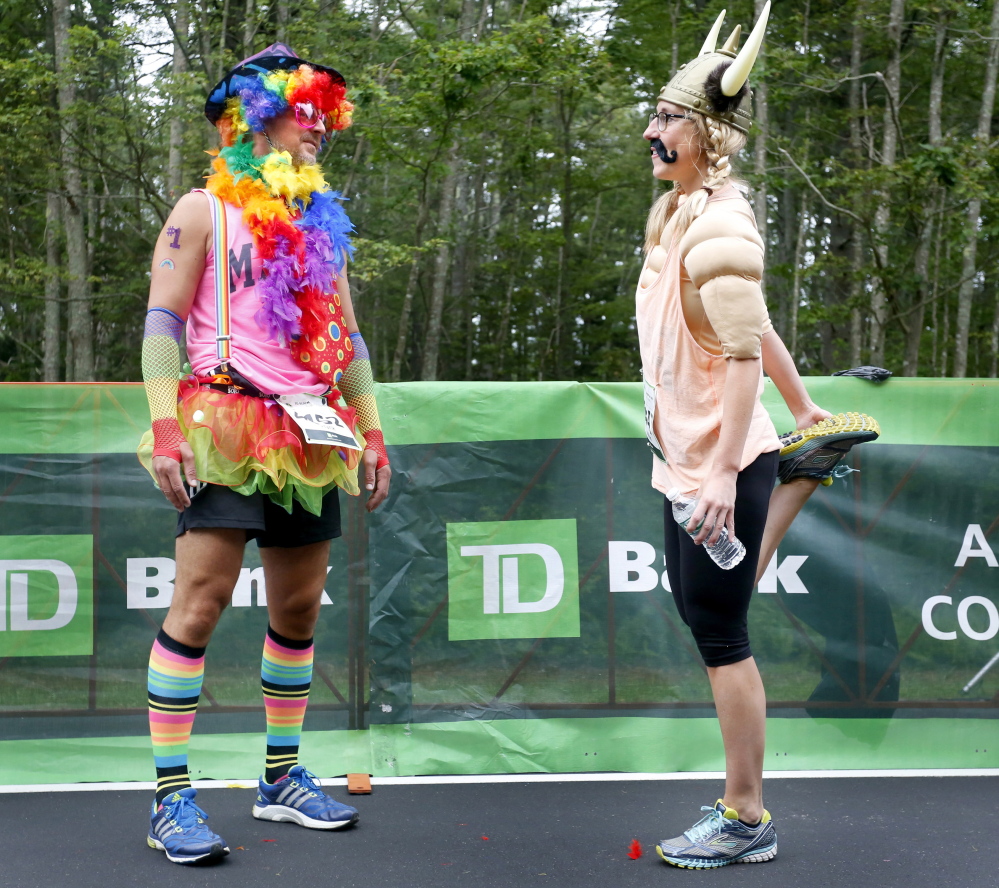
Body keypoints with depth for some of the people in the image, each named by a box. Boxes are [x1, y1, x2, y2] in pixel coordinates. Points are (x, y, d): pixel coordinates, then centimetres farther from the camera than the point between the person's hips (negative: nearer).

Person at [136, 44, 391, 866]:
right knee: (200, 601, -12)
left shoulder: (321, 226, 21)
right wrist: (166, 427, -17)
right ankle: (172, 797, -7)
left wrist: (371, 429, 15)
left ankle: (283, 778, 20)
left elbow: (347, 336, 23)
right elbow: (162, 322, -5)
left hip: (310, 443, 7)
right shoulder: (203, 212, 2)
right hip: (227, 438, -6)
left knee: (300, 609, 8)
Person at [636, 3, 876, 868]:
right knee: (706, 612, 22)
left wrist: (723, 473, -26)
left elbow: (744, 356, -22)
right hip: (687, 459, 10)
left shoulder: (719, 228, -17)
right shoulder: (676, 213, 12)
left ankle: (747, 821, 11)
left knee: (720, 634, -2)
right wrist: (804, 409, 26)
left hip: (720, 464, -10)